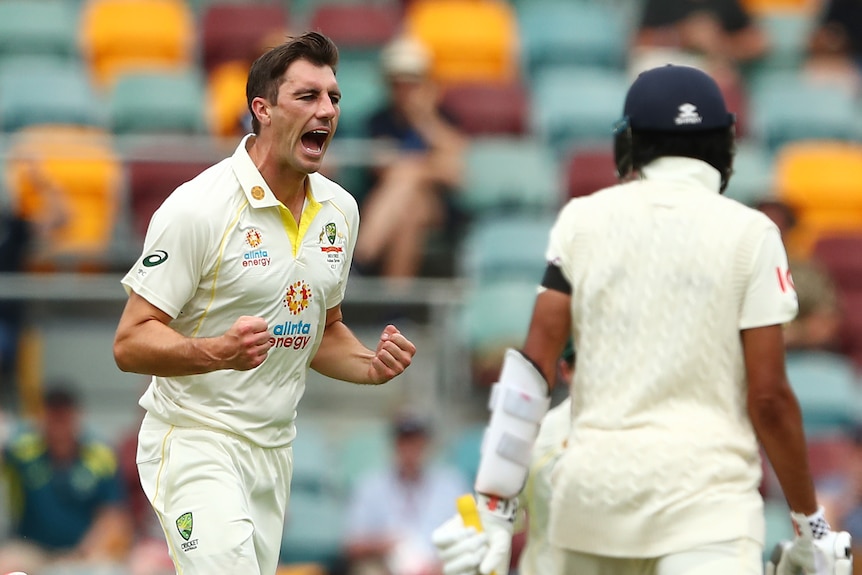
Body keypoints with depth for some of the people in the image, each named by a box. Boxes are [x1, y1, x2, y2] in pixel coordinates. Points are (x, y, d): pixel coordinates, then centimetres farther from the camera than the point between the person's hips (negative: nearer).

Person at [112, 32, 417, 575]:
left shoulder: (339, 209, 8)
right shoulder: (199, 207, -14)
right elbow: (130, 343, -15)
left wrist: (373, 366, 1)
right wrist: (218, 352, -32)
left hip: (275, 449, 7)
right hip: (196, 443, -7)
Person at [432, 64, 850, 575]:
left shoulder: (584, 219, 8)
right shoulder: (749, 233, 1)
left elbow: (533, 364, 3)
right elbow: (768, 396, -3)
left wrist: (494, 506, 4)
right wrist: (811, 526, 7)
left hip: (593, 490, 3)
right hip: (706, 492, -3)